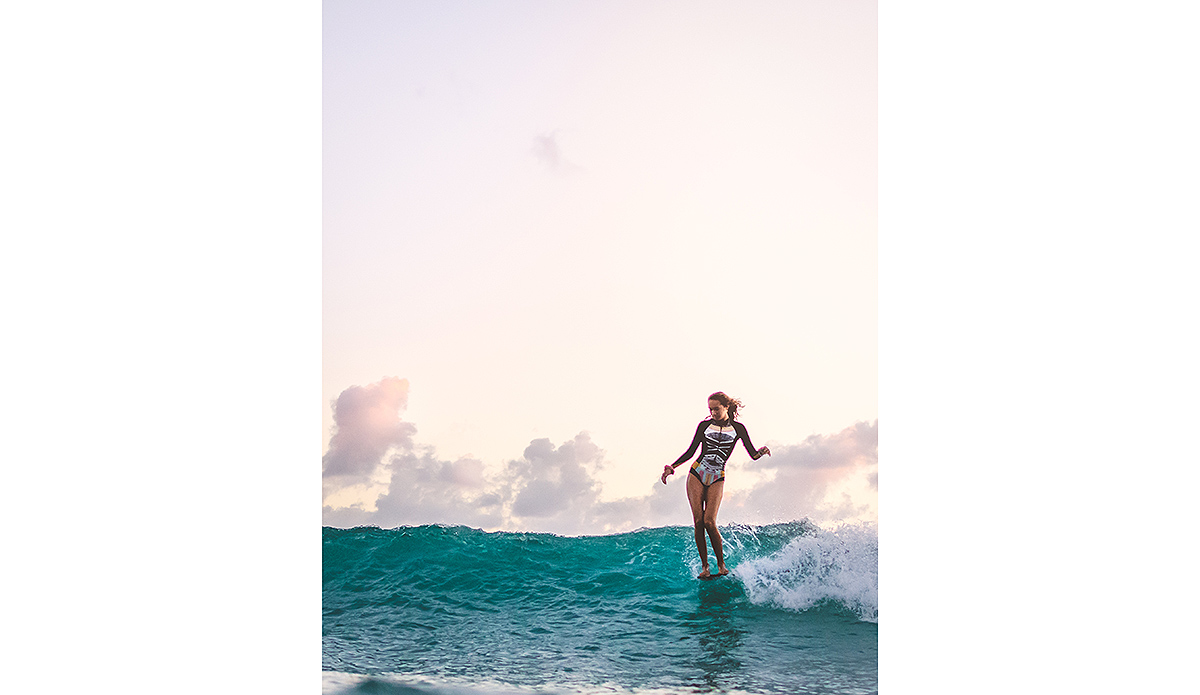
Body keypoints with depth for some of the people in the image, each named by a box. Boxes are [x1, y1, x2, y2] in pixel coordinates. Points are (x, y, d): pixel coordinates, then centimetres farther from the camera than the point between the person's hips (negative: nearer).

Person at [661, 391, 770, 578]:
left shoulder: (738, 428, 3)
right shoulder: (704, 425, 5)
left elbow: (753, 455, 1)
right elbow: (690, 451, 10)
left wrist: (762, 452, -21)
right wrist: (672, 467, 2)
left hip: (716, 479, -1)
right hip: (697, 474, 1)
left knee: (709, 522, -15)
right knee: (698, 521, -7)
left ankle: (721, 564, -2)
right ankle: (704, 565, 1)